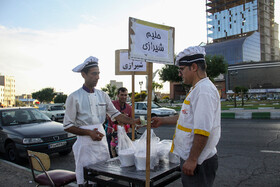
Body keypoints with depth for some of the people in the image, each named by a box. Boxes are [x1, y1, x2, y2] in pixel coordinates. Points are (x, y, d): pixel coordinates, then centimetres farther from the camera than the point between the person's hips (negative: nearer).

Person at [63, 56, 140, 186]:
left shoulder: (102, 95, 8)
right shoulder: (74, 97, -6)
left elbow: (115, 114, 8)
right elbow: (67, 126, -6)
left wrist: (134, 121, -7)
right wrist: (89, 133, -19)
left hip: (102, 141, 5)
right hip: (85, 144, -5)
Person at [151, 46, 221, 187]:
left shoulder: (205, 90, -21)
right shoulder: (197, 89, 13)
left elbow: (203, 130, -27)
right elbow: (187, 118, 24)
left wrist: (192, 160, -23)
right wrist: (162, 121, 26)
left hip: (199, 162, -10)